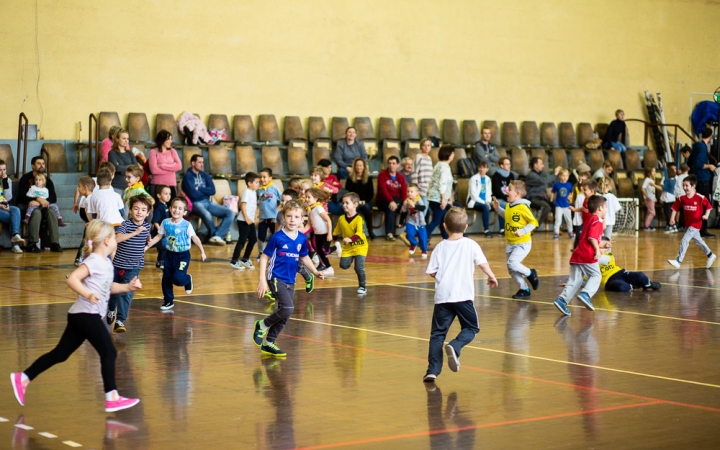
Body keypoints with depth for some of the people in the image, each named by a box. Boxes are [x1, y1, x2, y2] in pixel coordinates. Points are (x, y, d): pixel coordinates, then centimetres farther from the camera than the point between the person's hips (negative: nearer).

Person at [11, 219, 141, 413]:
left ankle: (23, 378, 15)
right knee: (109, 353, -9)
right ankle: (112, 398, -7)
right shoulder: (94, 261, -14)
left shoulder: (105, 262, 15)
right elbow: (72, 279, -24)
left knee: (60, 353, 12)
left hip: (82, 316, 10)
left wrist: (128, 287, 12)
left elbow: (108, 287, 26)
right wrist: (87, 294, -37)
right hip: (86, 315, -10)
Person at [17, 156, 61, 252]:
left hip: (41, 206, 4)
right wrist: (38, 199, -27)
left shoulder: (47, 181, 10)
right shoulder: (25, 178, -1)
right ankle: (31, 244, -38)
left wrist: (39, 202, -21)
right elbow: (22, 195, -13)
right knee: (36, 212, -36)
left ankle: (54, 243, -31)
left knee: (52, 212, -28)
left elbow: (54, 198, -2)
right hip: (25, 206, -3)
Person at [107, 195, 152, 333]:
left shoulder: (146, 226, 1)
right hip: (118, 264, -1)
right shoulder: (126, 224, -15)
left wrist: (149, 240, 5)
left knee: (127, 293, -14)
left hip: (134, 266, 1)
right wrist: (135, 232, -38)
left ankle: (120, 320, -12)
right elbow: (117, 238, -34)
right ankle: (111, 310, 45)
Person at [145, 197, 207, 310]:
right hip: (169, 254, 4)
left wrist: (202, 251, -16)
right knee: (166, 279, 6)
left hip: (183, 255, -4)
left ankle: (188, 279, 21)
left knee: (177, 278, -15)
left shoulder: (187, 225, -14)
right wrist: (148, 246, 0)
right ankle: (168, 301, 23)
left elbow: (195, 238, -11)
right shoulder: (165, 223, -5)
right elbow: (159, 236, 4)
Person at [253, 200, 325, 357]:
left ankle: (268, 344, 23)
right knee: (287, 308, -22)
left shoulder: (302, 239, 2)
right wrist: (262, 280, -13)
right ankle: (263, 325, 1)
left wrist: (315, 272, 4)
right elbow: (264, 257, -8)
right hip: (276, 278, -6)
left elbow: (304, 257, 18)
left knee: (285, 316, 10)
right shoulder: (277, 237, -12)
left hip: (290, 282, 6)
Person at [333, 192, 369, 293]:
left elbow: (359, 233, -33)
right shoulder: (341, 218, -4)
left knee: (359, 267, -13)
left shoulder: (359, 219, -20)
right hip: (347, 247, 5)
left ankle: (362, 287, 6)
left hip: (360, 246, -5)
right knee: (343, 265, -5)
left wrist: (350, 239, -48)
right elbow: (336, 232, 12)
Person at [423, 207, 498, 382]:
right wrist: (492, 277, 15)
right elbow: (483, 263, -4)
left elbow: (431, 272, 3)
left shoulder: (440, 247, 5)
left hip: (442, 296, 2)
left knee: (438, 332, 8)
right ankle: (455, 346, -14)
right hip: (463, 295, -2)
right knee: (471, 328, 15)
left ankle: (433, 370, 0)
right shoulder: (470, 244, 1)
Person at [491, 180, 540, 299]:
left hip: (522, 243, -8)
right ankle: (524, 290, 22)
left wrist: (522, 231, -26)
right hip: (510, 243, 8)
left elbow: (534, 222, -16)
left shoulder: (523, 207, -19)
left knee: (512, 263, -23)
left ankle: (531, 274, 3)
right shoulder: (508, 206, 4)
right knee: (511, 270, 8)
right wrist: (498, 208, 15)